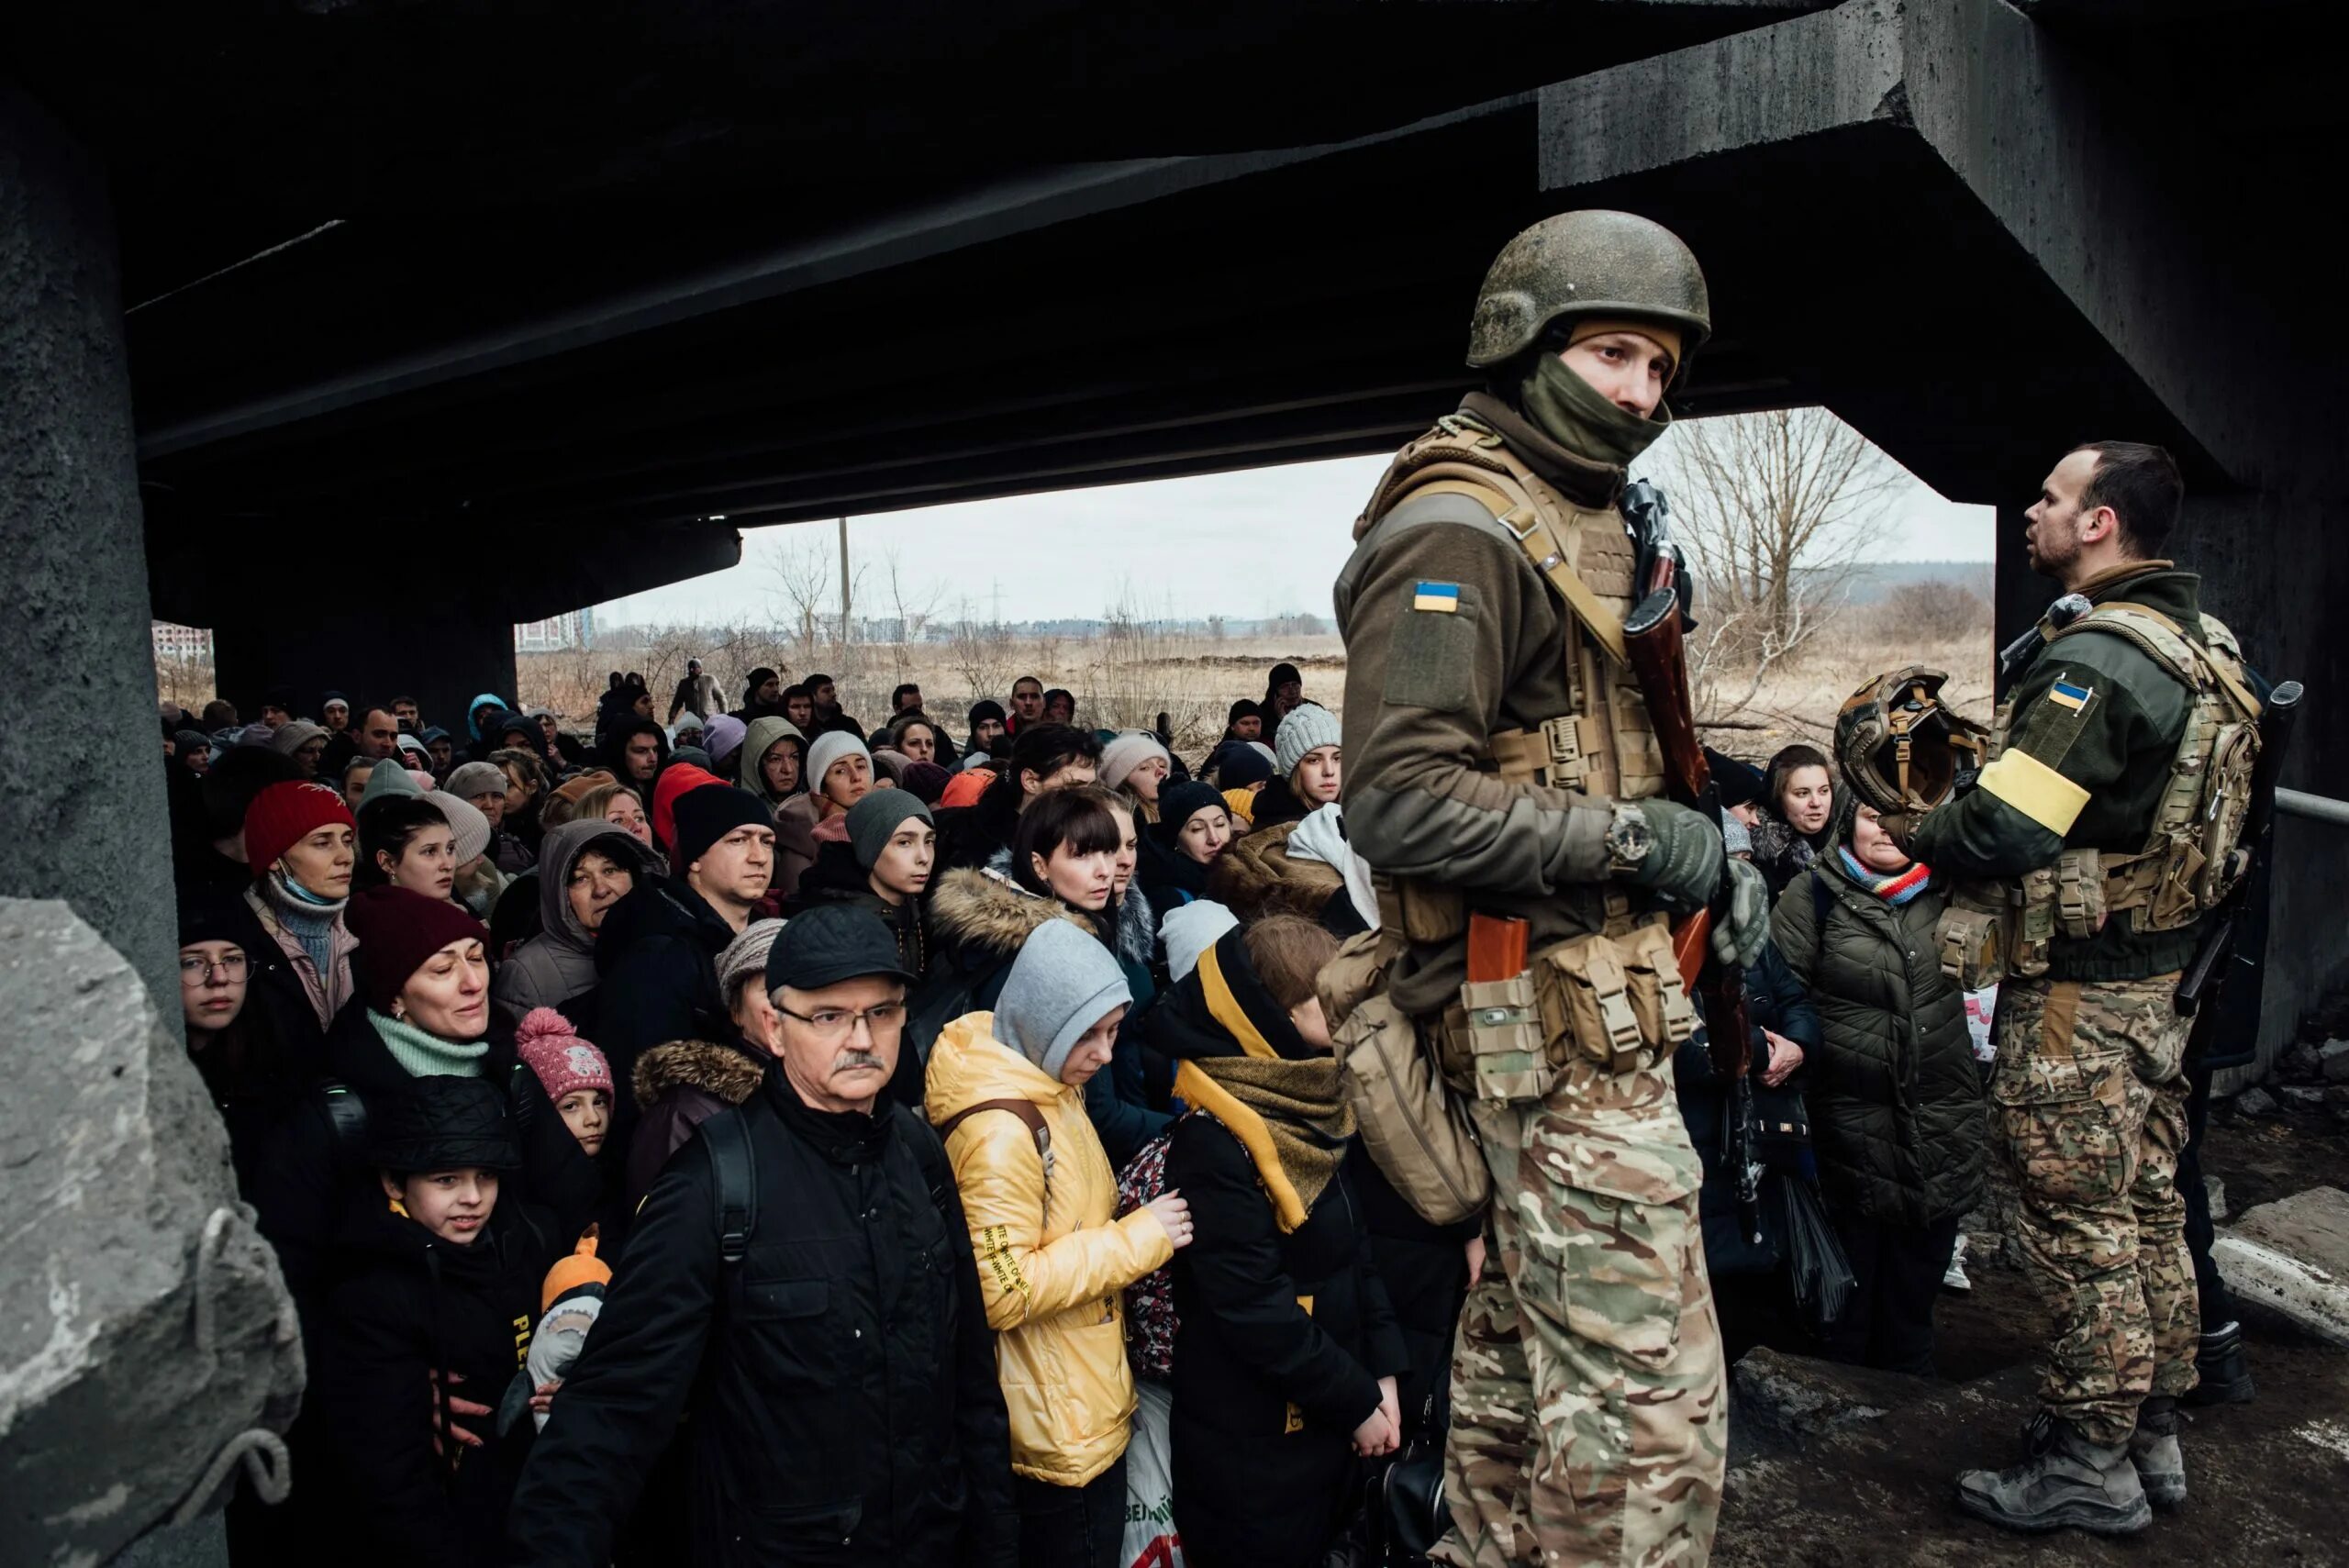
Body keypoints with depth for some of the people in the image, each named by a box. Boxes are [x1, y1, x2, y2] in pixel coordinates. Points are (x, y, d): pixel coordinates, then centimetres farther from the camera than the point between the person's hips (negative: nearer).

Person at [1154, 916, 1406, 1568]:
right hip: (1252, 1440, -8)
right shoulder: (1214, 1140, -23)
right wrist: (1356, 1400, -14)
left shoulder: (1312, 1111, 3)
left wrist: (1381, 1371, 0)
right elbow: (1254, 1306, -23)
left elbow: (1354, 1250, 8)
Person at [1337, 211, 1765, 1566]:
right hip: (1562, 1019, -10)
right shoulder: (1459, 532, -16)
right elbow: (1397, 801, -25)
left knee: (1522, 1337, 22)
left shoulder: (1593, 526, 16)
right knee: (1648, 1395, -4)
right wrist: (1632, 839, -19)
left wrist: (1712, 854, 11)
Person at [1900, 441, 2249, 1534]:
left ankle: (2090, 1468, 16)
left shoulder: (2095, 657, -23)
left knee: (2082, 1227, 2)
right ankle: (2152, 1433, 33)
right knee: (2149, 1210, 19)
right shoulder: (2202, 645, 9)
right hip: (2162, 974, 10)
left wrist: (1906, 837, -10)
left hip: (2076, 996, -10)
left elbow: (2004, 833, -29)